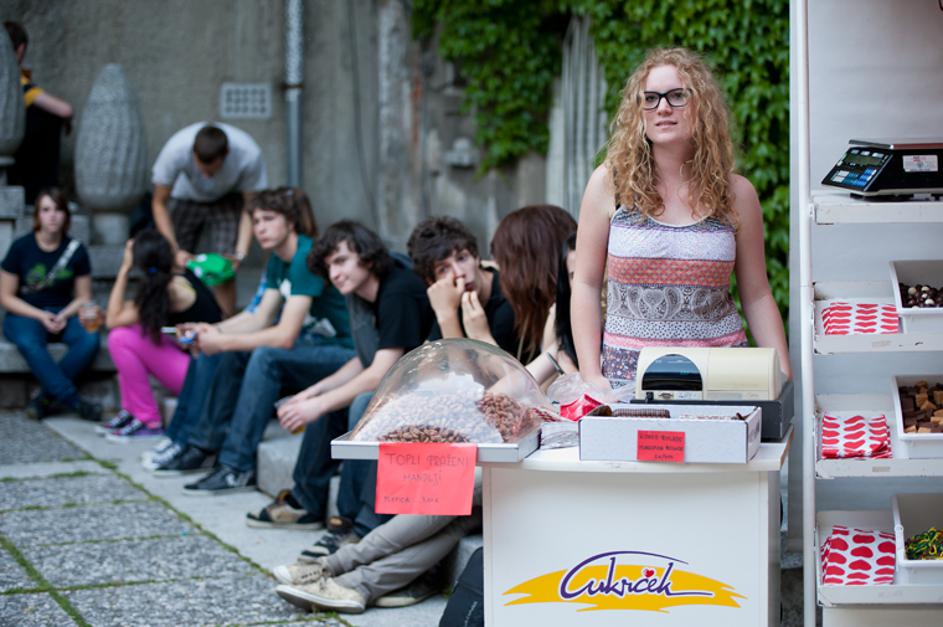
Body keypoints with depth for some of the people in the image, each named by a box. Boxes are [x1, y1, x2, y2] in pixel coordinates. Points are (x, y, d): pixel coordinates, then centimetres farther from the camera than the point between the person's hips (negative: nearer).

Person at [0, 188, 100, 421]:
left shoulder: (76, 250, 2)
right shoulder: (21, 248, -4)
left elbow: (83, 297, 8)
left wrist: (64, 315, -13)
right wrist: (41, 316, -14)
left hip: (64, 314, 2)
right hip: (25, 315, -2)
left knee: (90, 338, -31)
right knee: (29, 343, -38)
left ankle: (46, 398, -22)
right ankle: (74, 402, -35)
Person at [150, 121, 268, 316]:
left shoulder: (249, 154, -36)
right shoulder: (175, 150, -36)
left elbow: (251, 207, -22)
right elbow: (159, 203, -23)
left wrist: (240, 253, -34)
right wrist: (175, 249, -33)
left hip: (228, 200, -1)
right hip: (186, 197, 1)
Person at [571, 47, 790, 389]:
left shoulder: (736, 193, 6)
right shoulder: (609, 184, 2)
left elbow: (757, 296, 11)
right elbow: (586, 284, 4)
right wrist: (592, 376, -4)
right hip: (630, 372, -1)